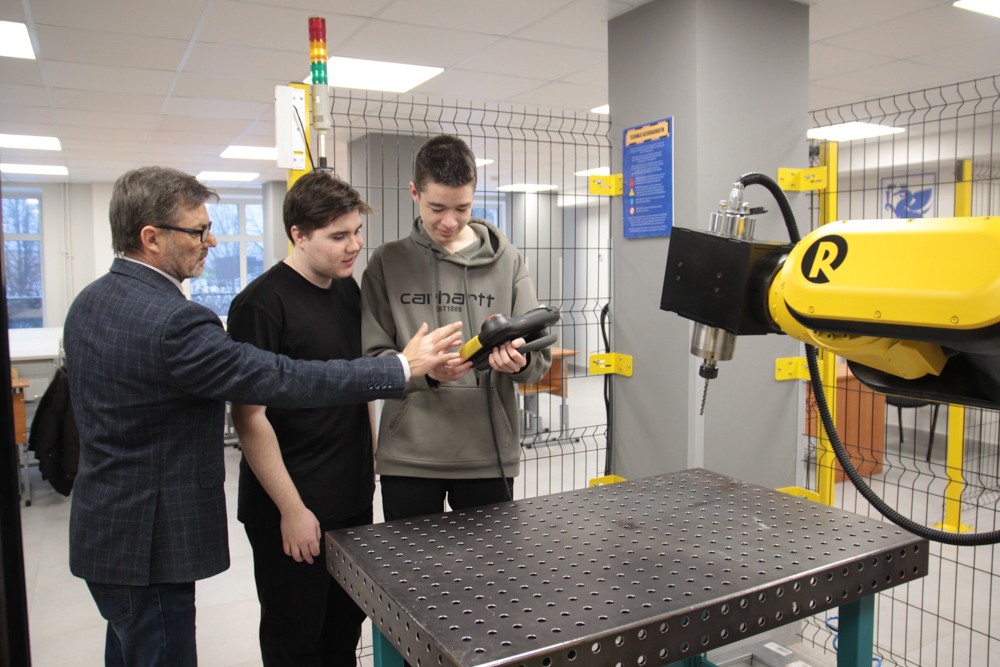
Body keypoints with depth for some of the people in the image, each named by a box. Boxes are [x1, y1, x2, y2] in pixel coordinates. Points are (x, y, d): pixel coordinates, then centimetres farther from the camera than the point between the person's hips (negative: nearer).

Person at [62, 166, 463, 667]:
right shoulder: (171, 321, -28)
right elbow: (285, 380, -28)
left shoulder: (89, 301, 4)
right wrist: (402, 367, -22)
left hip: (103, 529, 10)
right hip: (147, 545, -10)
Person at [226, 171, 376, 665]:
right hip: (293, 512, -6)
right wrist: (291, 509, -16)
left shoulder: (349, 290, 6)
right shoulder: (262, 304, -17)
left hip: (354, 499, 7)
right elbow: (249, 416, -18)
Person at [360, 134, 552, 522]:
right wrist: (425, 370, -22)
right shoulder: (388, 263, 2)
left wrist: (519, 361, -22)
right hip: (408, 457, 0)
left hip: (490, 455, 1)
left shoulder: (507, 262, 5)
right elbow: (371, 358, -3)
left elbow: (540, 356, 1)